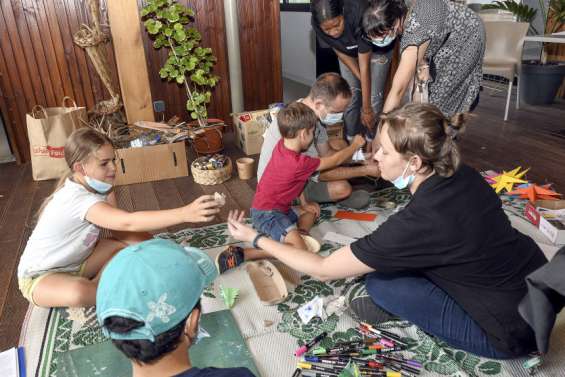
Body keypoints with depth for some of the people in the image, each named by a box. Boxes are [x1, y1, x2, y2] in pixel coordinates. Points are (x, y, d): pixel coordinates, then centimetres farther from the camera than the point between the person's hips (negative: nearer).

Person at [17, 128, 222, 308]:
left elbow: (118, 230, -10)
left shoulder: (98, 186, -9)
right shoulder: (77, 198, -37)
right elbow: (128, 222, -51)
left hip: (76, 261, 7)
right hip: (40, 276, -7)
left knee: (131, 247, -11)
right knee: (78, 293, -39)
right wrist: (185, 213, -60)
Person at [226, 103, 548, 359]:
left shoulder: (418, 222, -31)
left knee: (378, 281, -10)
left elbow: (323, 270, -20)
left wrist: (254, 238, -10)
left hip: (515, 331, -7)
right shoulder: (461, 175, -9)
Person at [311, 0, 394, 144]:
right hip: (348, 51, 3)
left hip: (377, 49, -3)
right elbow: (340, 52, -14)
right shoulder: (317, 24, -31)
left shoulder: (360, 15, -43)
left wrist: (366, 109, -31)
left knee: (373, 96, -8)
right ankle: (350, 139, 17)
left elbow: (364, 66, -37)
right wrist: (361, 80, -17)